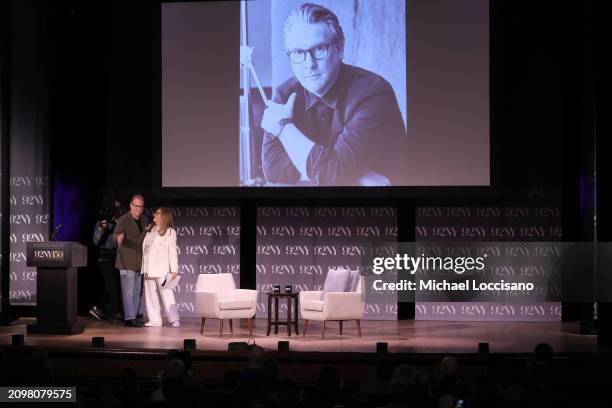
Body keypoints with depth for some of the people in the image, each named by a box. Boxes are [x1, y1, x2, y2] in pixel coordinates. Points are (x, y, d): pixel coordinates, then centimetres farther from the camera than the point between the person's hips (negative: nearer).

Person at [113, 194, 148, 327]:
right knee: (128, 292, -8)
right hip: (127, 262, -7)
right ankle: (129, 319, -6)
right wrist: (119, 238, -47)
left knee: (137, 292, 12)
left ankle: (133, 317, 19)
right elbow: (115, 235, -24)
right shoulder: (123, 220, -11)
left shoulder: (144, 220, 10)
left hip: (140, 261, 7)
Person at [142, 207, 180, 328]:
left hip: (162, 270, -6)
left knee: (167, 294, -9)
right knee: (150, 294, 5)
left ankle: (174, 319, -7)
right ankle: (155, 319, 8)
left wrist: (174, 269, -11)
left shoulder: (170, 232, 0)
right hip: (148, 270, 6)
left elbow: (172, 252, -5)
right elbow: (144, 247, 19)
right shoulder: (150, 229, 17)